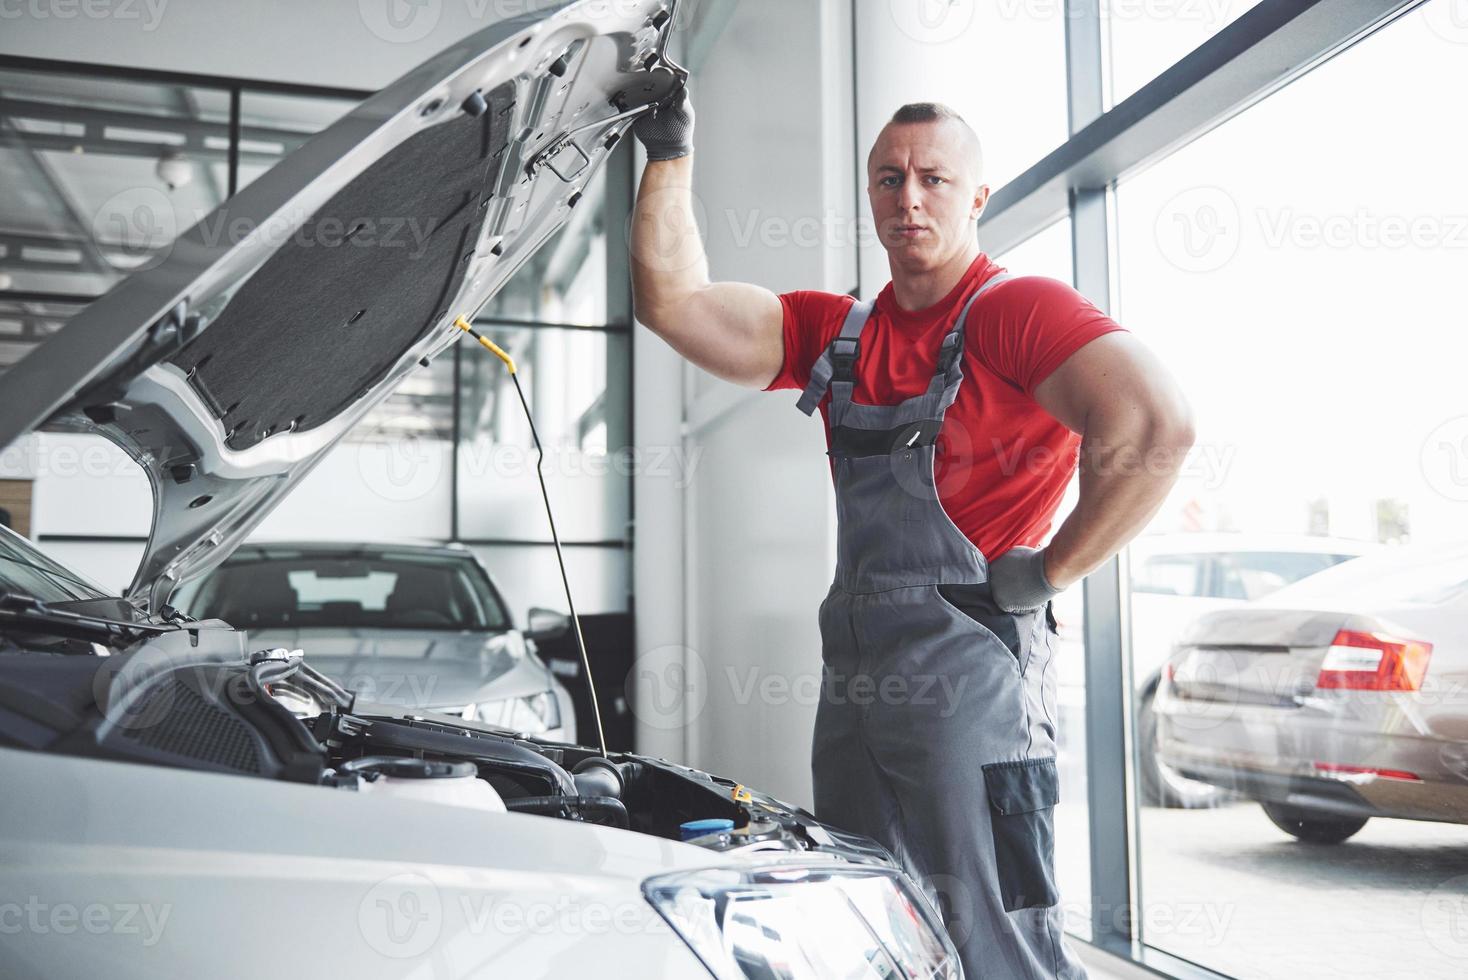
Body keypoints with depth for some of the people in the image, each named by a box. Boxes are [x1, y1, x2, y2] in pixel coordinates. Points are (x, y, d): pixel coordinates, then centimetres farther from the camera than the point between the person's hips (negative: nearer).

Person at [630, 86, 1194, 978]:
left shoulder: (1016, 308, -7)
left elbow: (1157, 425, -22)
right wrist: (671, 155, 7)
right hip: (853, 674, 8)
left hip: (969, 677, -7)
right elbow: (673, 305, 9)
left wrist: (1045, 574, -17)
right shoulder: (839, 333, 14)